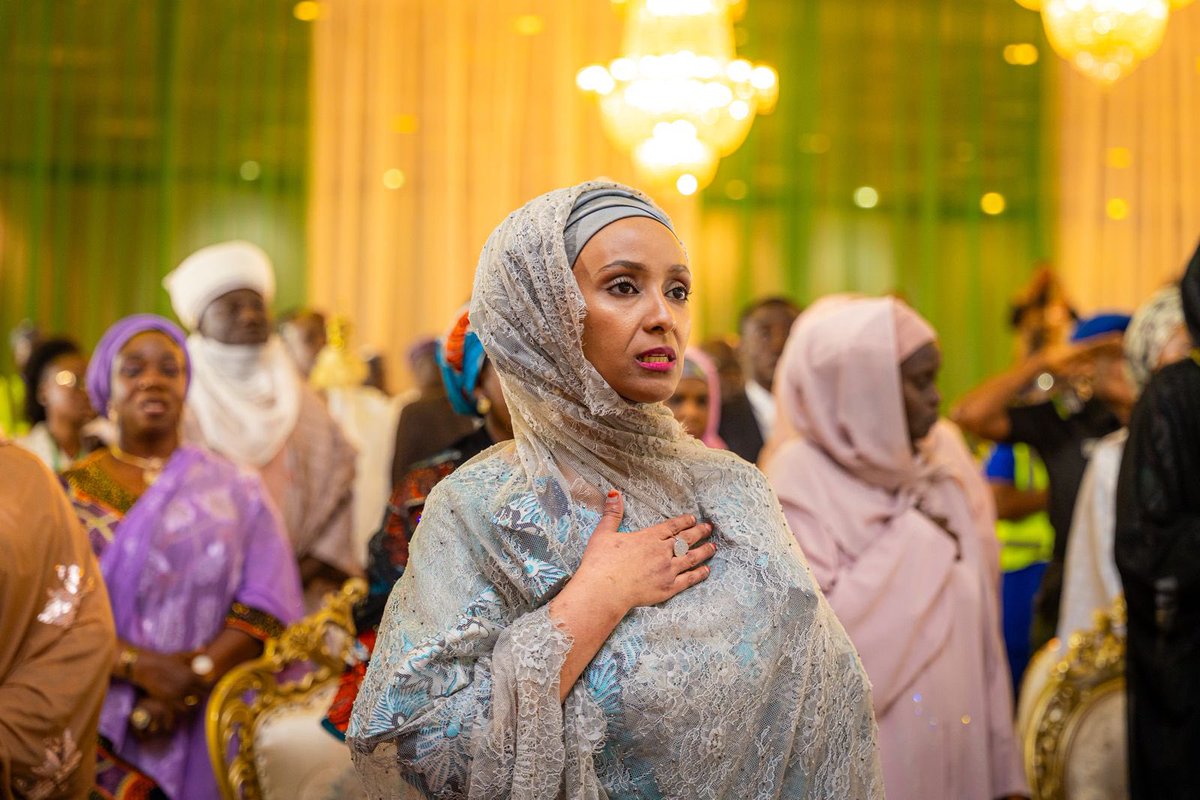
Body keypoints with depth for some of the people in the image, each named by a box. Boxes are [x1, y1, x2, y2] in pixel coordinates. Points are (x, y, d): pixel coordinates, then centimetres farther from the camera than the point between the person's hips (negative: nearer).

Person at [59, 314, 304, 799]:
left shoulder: (234, 491, 7)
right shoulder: (71, 492, 7)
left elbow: (266, 608, -3)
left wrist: (194, 678, -17)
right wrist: (143, 666, -18)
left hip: (207, 727, 0)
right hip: (100, 729, 0)